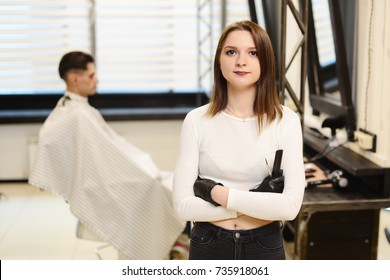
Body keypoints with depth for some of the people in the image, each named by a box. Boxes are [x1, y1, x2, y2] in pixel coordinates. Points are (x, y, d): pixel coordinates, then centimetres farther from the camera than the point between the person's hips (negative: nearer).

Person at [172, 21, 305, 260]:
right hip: (208, 246, 1)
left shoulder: (285, 120, -10)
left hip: (264, 246, 0)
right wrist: (260, 205, -16)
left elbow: (291, 205, -18)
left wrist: (221, 194, -17)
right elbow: (183, 204, -13)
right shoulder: (197, 120, -8)